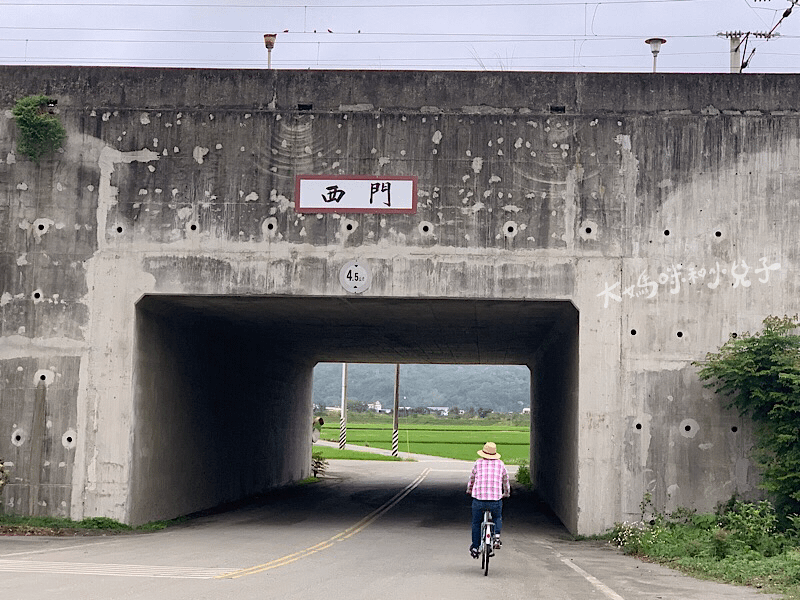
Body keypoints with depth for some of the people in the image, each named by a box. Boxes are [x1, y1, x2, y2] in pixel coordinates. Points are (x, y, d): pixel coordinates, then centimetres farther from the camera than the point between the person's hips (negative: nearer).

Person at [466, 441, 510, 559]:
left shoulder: (478, 463, 6)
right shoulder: (500, 464, 9)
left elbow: (471, 479, 19)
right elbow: (505, 481, 21)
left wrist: (469, 491, 39)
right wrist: (506, 494, 39)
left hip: (478, 498, -1)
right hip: (496, 499, 1)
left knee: (476, 522, 18)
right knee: (497, 518, 28)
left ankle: (475, 548, 22)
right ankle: (497, 536, 4)